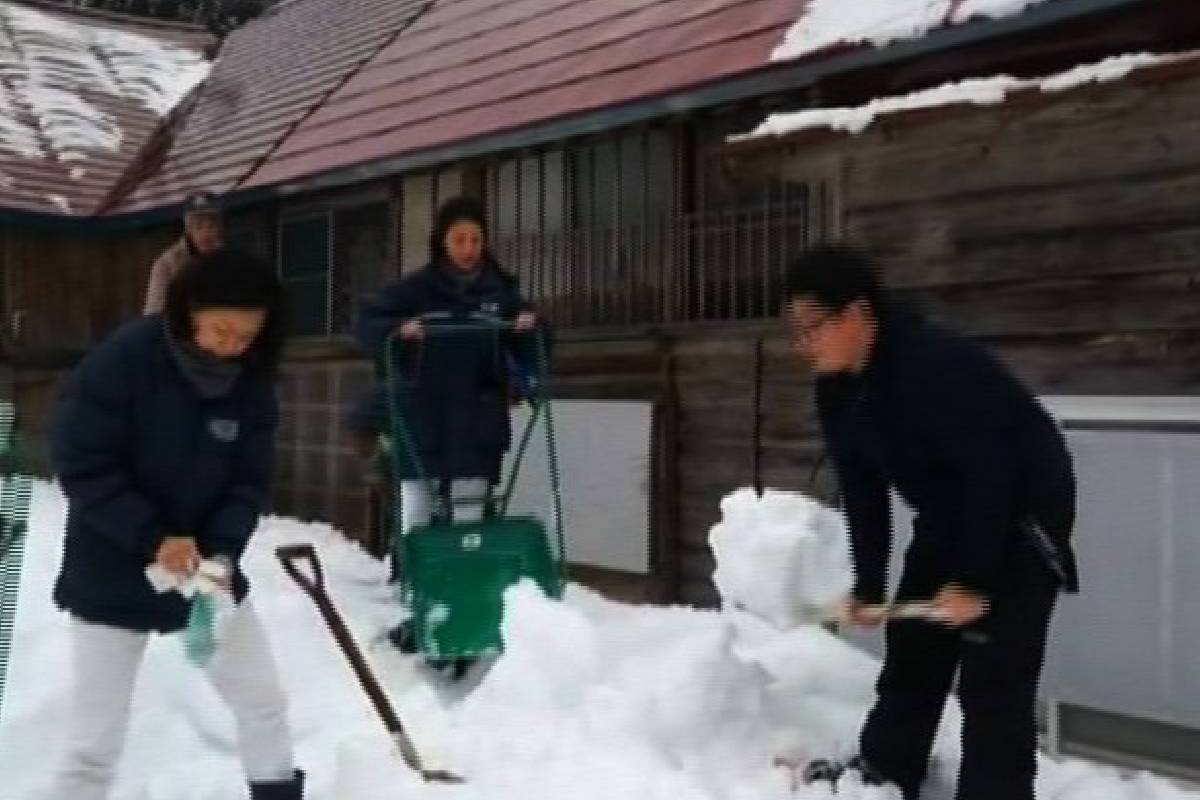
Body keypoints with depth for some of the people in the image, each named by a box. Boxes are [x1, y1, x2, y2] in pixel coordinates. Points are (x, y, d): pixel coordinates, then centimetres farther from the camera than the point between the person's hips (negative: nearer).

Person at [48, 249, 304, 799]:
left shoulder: (251, 382, -6)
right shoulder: (123, 359, -19)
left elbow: (250, 481, -2)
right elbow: (80, 465, -19)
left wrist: (222, 551, -19)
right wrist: (153, 537, -26)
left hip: (207, 569, 4)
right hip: (111, 578, -4)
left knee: (264, 701, 14)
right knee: (94, 742, 2)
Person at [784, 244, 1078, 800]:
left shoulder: (940, 364, -33)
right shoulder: (837, 389, -7)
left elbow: (988, 473, -30)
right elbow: (863, 492, 0)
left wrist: (972, 580, -25)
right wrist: (867, 587, -2)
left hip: (1023, 514, -8)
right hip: (947, 518, 8)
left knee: (994, 672, -10)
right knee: (911, 650, 15)